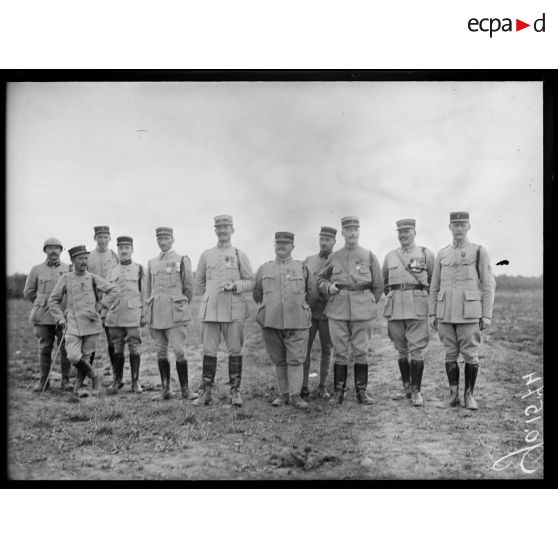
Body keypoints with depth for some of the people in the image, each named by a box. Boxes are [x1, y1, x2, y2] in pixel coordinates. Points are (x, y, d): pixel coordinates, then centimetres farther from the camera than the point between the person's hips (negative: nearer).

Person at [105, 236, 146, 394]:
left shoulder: (139, 269, 4)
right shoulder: (112, 272, 13)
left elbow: (143, 293, 4)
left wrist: (144, 314, -1)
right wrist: (104, 312, 12)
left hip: (133, 314, -3)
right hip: (114, 315, 3)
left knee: (134, 348, -2)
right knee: (117, 349, 6)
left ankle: (135, 381, 5)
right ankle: (117, 380, 16)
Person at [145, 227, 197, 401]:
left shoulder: (182, 260, 2)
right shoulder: (151, 263, 14)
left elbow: (189, 288, 7)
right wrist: (148, 311, 14)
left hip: (175, 314, -4)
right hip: (156, 314, 4)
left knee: (179, 351, -8)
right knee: (161, 352, 6)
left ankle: (185, 389, 0)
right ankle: (165, 389, 13)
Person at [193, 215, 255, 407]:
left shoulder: (240, 255, 6)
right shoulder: (206, 255, 10)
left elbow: (250, 282, 3)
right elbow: (199, 284, 18)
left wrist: (234, 285, -12)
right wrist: (212, 294, 10)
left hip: (234, 311, -1)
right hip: (210, 310, 1)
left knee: (235, 351, 1)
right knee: (209, 351, 1)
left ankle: (235, 392, 9)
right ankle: (205, 392, 7)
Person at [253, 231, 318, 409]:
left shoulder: (302, 268, 6)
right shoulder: (264, 269, 10)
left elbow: (313, 293, 14)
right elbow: (257, 294, 21)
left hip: (297, 322, -2)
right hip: (271, 322, 2)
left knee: (295, 360, -4)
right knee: (279, 361, 8)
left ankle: (295, 395, 0)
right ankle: (284, 394, 15)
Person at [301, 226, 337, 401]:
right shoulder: (309, 260, 11)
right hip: (309, 310, 1)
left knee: (327, 350, 5)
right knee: (305, 349, -3)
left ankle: (322, 387, 17)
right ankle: (303, 388, 2)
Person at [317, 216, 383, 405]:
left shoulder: (369, 256, 6)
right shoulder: (333, 258, 8)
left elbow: (378, 285, 11)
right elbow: (320, 278, 18)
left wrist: (369, 303, 11)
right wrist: (329, 287, -1)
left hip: (362, 311, -1)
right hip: (337, 310, 1)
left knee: (361, 352, 3)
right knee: (339, 352, 3)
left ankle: (361, 391, 12)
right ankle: (338, 392, 10)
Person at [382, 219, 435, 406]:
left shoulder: (426, 254, 3)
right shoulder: (390, 256, 12)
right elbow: (384, 280, 25)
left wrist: (426, 296, 8)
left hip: (417, 308, -3)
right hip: (395, 309, 3)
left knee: (416, 350, -7)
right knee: (401, 350, 9)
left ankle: (416, 391, -3)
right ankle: (406, 388, 19)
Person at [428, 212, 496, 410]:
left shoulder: (479, 252, 2)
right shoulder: (442, 254, 12)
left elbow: (488, 285, 0)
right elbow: (434, 287, 14)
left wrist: (487, 315, -5)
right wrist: (432, 314, 8)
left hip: (469, 313, -3)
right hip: (446, 313, 3)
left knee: (470, 355, -1)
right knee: (450, 355, 6)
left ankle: (469, 394, 12)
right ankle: (453, 394, 15)